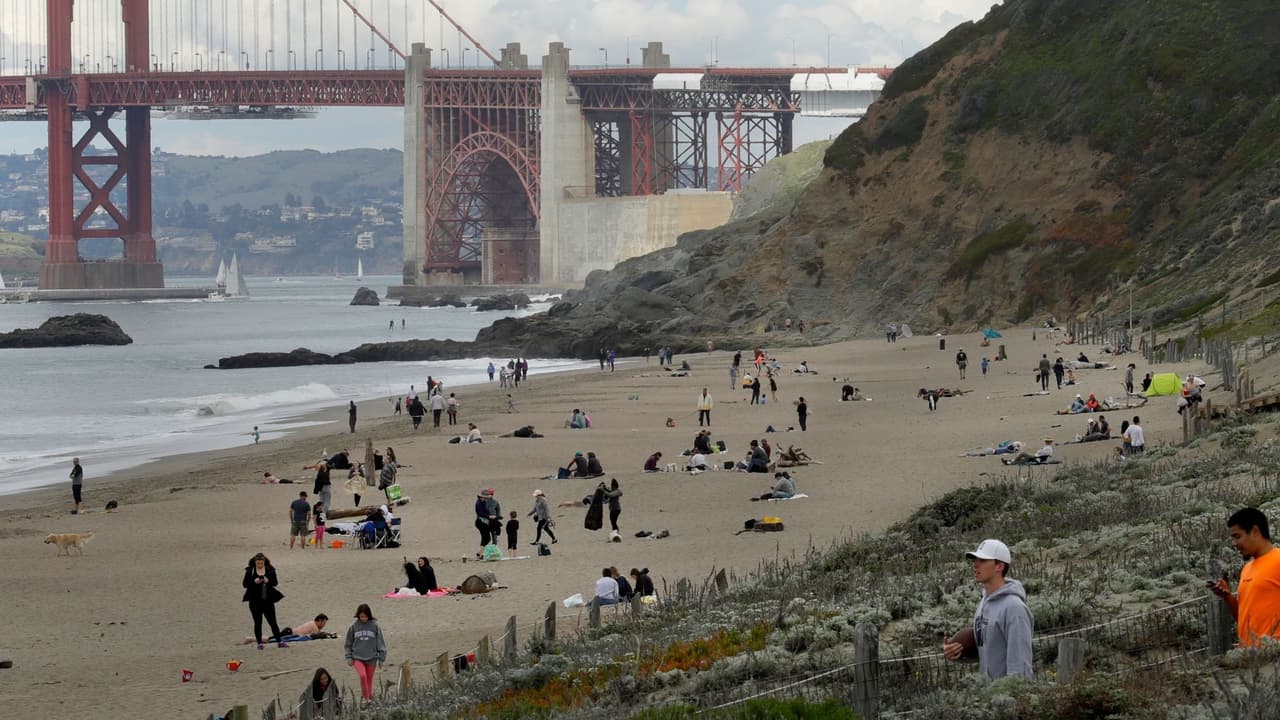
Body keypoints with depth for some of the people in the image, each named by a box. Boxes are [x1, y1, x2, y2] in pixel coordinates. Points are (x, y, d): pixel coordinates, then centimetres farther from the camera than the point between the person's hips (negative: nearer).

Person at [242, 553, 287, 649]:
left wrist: (268, 581, -21)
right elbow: (245, 583, -4)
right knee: (258, 622, 3)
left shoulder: (270, 570, 2)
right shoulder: (250, 571, -1)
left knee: (272, 621, 3)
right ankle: (259, 643, 9)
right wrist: (254, 582, -20)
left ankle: (280, 641, 7)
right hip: (255, 601, -1)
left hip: (268, 600, 1)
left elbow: (275, 582, -1)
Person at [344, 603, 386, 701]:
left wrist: (381, 658, 2)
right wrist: (349, 657, 3)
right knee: (363, 675, -19)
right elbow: (348, 643, 9)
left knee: (369, 679, 7)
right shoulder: (354, 626, -1)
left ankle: (370, 697, 20)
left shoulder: (374, 626, -2)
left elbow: (380, 643, 3)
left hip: (371, 658, 1)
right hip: (357, 658, -1)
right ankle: (366, 698, -13)